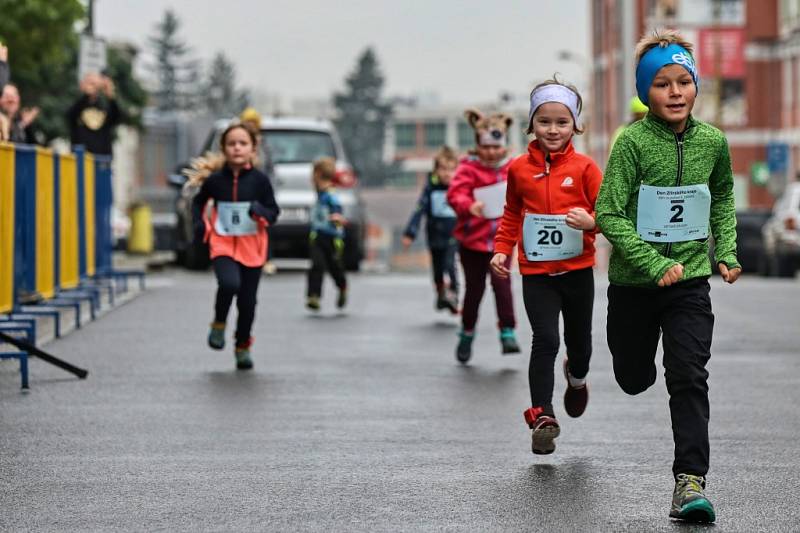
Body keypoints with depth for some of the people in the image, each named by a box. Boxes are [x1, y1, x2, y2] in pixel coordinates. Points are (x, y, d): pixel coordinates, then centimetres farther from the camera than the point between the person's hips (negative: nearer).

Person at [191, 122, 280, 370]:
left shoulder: (259, 180, -4)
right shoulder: (215, 180, -1)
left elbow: (273, 212, 0)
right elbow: (198, 201, 17)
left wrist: (260, 211, -21)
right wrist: (200, 223, 1)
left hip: (251, 247, 1)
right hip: (222, 244, -1)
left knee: (247, 301, 6)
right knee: (229, 283, -28)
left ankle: (243, 347, 27)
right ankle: (218, 325, 0)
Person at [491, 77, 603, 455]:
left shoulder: (584, 168, -5)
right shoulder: (519, 169, 1)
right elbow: (512, 215, 16)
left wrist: (591, 222, -26)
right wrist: (502, 250, 6)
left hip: (577, 270, 0)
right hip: (536, 272, 0)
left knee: (579, 340, 16)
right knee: (545, 340, -15)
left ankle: (577, 378, 50)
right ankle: (541, 417, -11)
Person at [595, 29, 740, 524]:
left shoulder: (712, 141, -2)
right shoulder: (633, 141, -14)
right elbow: (608, 213, -17)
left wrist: (726, 251, 8)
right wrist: (656, 265, -24)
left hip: (691, 279, 1)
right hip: (635, 281, -1)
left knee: (689, 377, -12)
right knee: (634, 380, 15)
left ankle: (691, 480, -11)